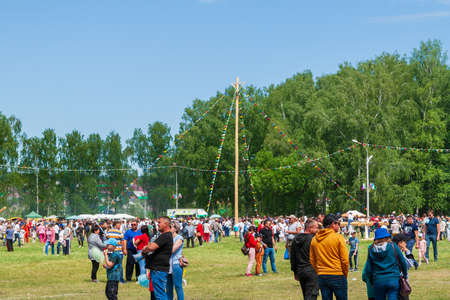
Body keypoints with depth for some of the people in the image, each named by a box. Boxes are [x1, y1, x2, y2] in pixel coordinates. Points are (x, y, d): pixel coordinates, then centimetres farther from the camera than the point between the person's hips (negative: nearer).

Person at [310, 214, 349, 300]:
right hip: (337, 276, -5)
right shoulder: (338, 238, -9)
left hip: (322, 277, 5)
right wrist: (345, 275, 4)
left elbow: (312, 260, 8)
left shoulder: (314, 239, 5)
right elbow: (345, 260, -9)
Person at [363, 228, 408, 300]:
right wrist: (405, 275, 20)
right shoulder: (393, 246, -3)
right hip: (393, 280, -2)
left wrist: (371, 280, 18)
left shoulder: (371, 249, 1)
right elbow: (403, 262, 3)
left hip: (377, 281, 2)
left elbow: (368, 269, 2)